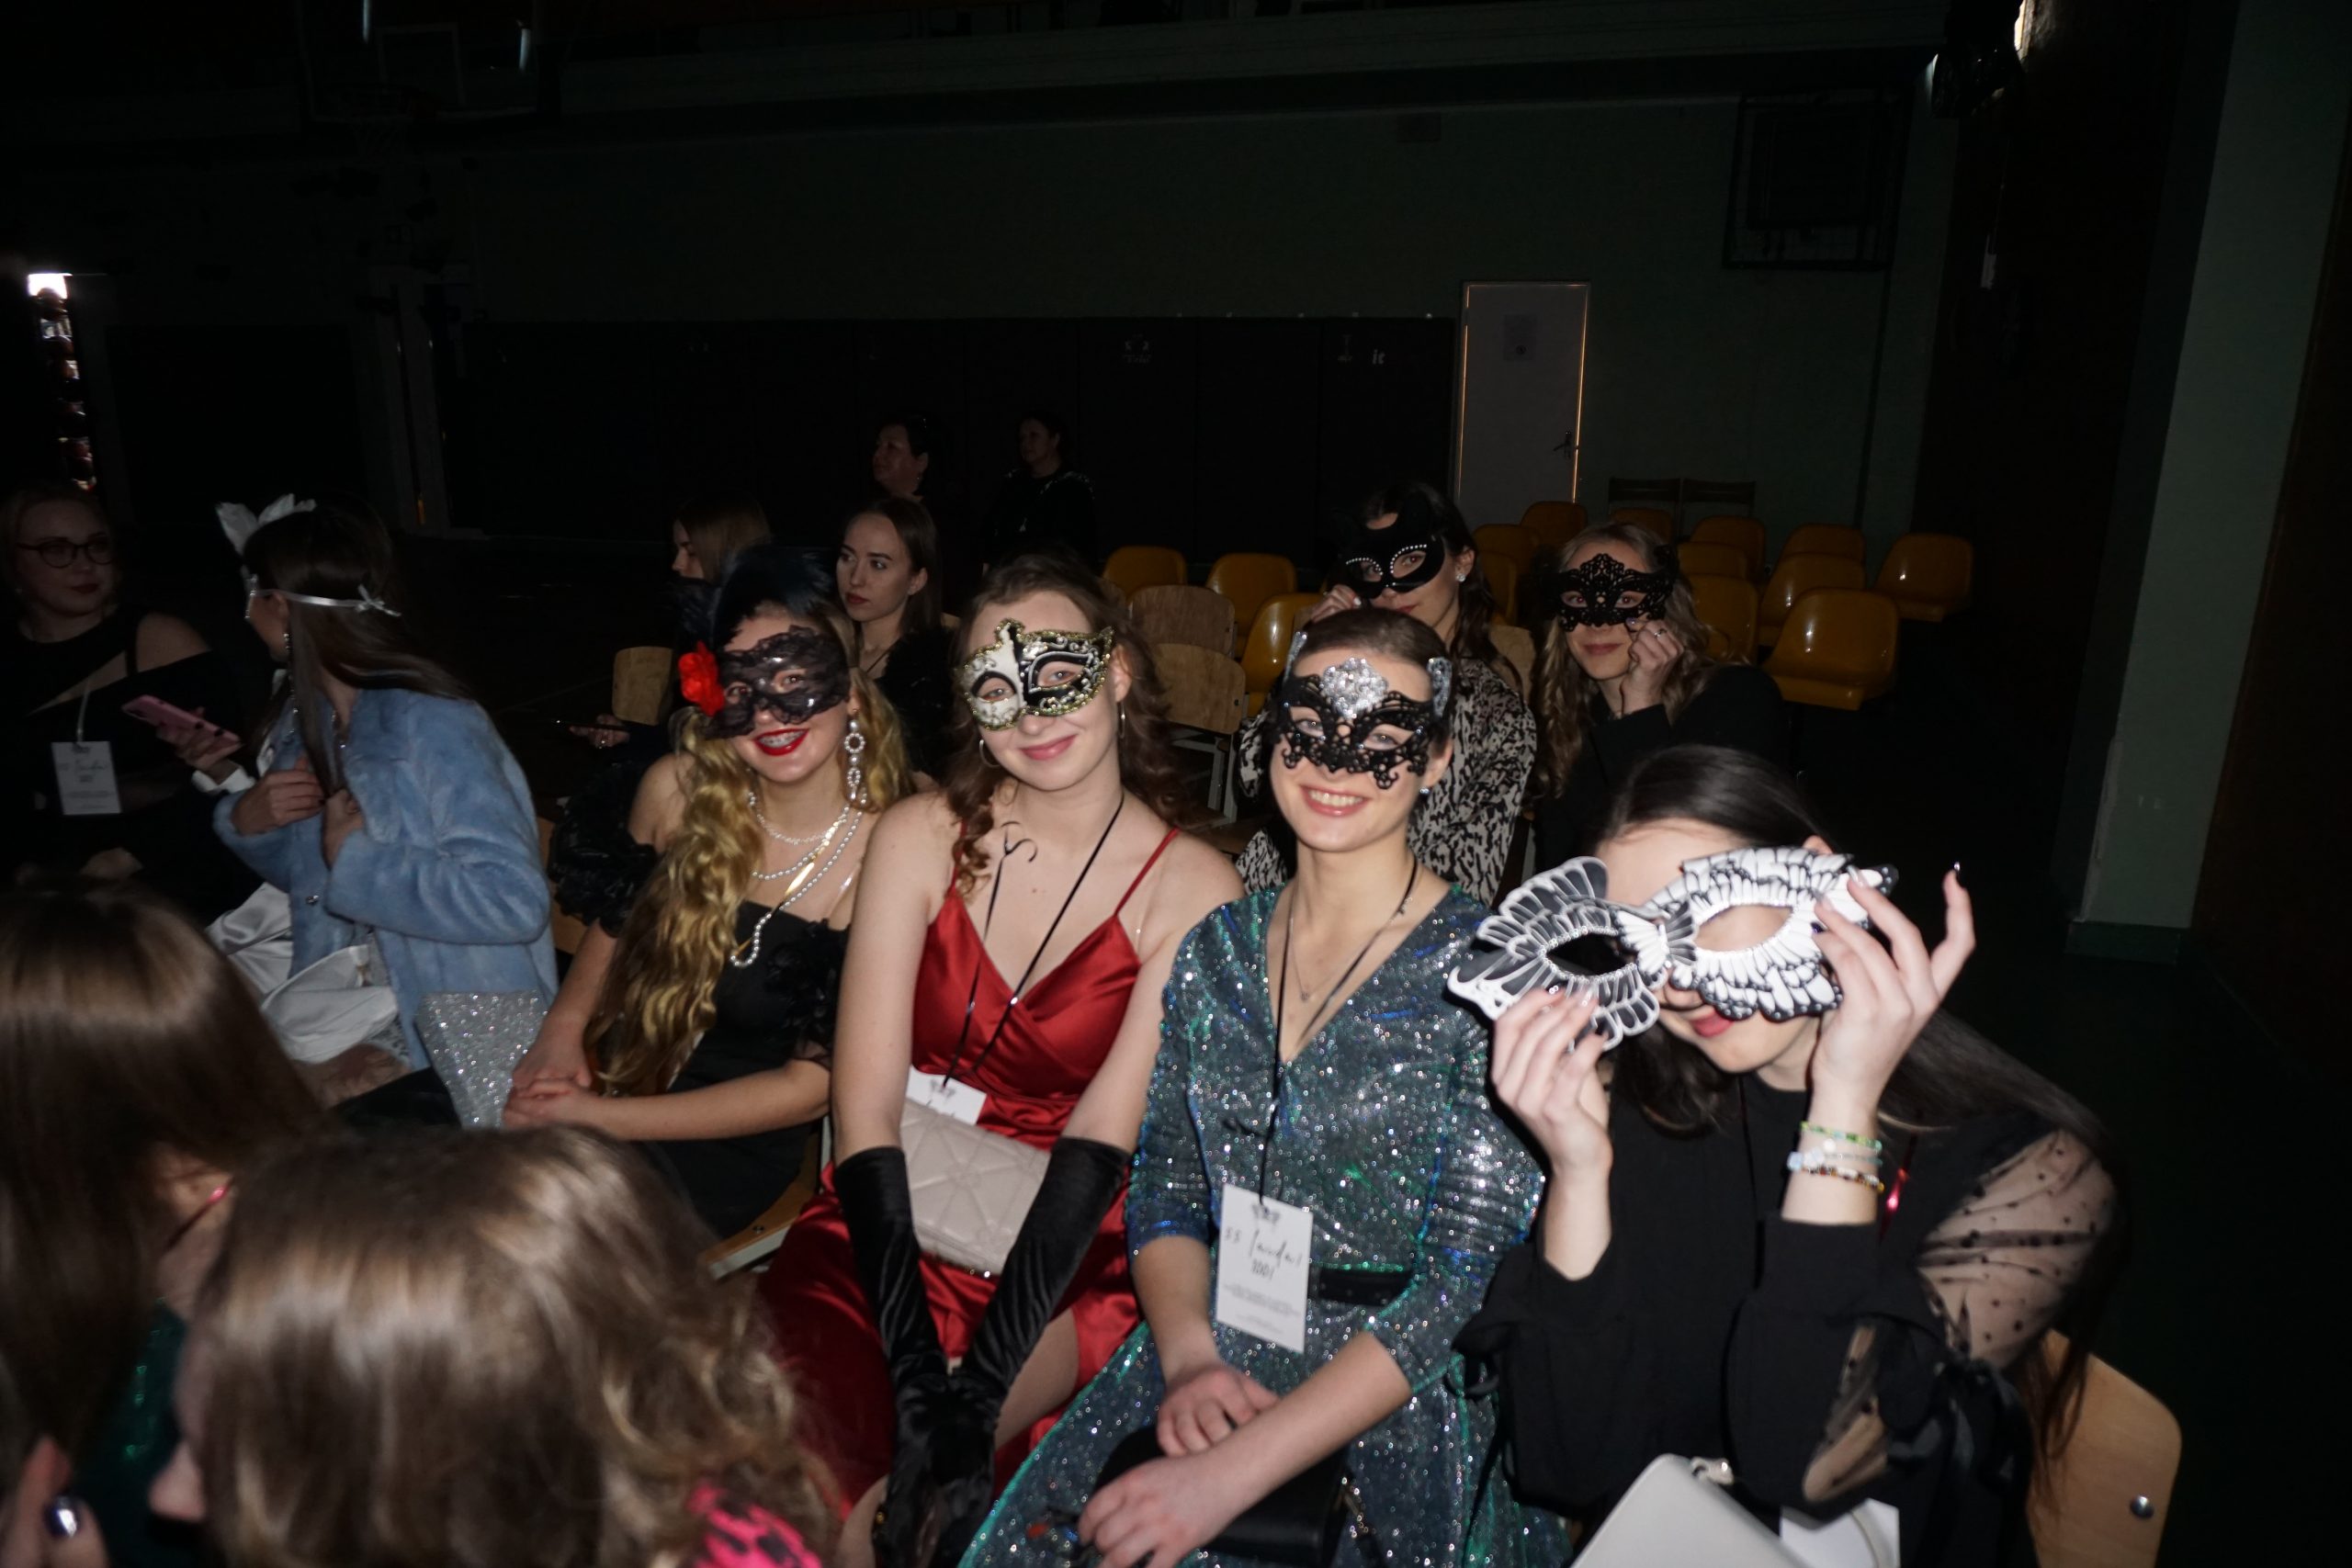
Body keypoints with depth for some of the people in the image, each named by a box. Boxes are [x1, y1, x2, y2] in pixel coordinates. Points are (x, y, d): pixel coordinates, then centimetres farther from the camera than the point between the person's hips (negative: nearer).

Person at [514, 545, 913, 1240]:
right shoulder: (678, 789, -8)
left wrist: (599, 1117, -16)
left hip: (730, 1149, -4)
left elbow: (815, 1082, -14)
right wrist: (561, 1031, -6)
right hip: (604, 1072, 4)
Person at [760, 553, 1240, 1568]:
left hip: (1059, 1262, -2)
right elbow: (864, 1106, -8)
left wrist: (973, 1405, -21)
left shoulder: (1192, 889, -6)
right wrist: (916, 1383, -20)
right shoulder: (922, 837, -2)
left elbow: (1102, 1139, -12)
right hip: (883, 1229, 2)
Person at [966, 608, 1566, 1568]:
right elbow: (1166, 1186, 7)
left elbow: (1471, 1277, -14)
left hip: (1399, 1408, -4)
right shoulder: (1217, 949, 4)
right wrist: (1189, 1357, -12)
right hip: (1201, 1373, 4)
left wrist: (1233, 1472, -20)